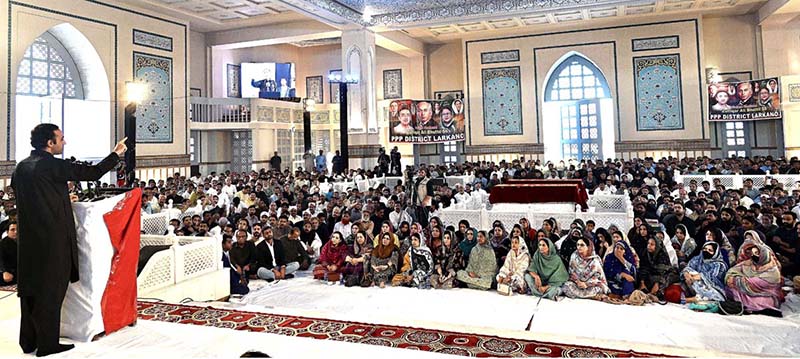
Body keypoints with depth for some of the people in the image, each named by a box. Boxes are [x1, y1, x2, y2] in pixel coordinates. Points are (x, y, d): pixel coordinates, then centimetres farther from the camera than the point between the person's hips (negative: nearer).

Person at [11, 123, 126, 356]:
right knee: (51, 290, -1)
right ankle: (47, 344, 6)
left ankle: (28, 341, 25)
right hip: (53, 237, -8)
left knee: (30, 288, 14)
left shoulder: (22, 166, 9)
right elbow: (92, 173, -13)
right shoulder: (52, 165, -14)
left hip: (28, 238, 8)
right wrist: (116, 154, -1)